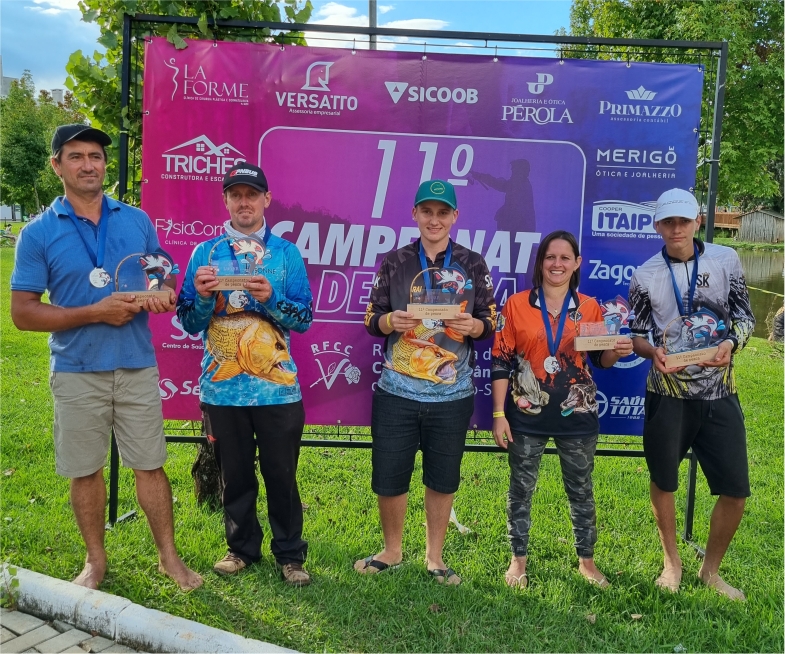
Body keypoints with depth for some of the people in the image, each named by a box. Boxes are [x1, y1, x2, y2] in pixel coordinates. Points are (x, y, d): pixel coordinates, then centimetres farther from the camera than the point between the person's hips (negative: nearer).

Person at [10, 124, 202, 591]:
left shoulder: (138, 221, 6)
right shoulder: (39, 234, -2)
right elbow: (22, 312, -5)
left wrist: (161, 295, -9)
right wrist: (96, 313, -16)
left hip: (137, 366, 1)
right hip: (77, 372, -1)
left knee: (150, 465, 7)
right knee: (86, 470, 11)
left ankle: (169, 556, 22)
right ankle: (96, 560, 30)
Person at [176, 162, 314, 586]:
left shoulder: (286, 253, 4)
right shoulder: (206, 252, 7)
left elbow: (304, 318, -1)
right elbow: (190, 324, 5)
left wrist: (270, 297, -18)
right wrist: (202, 295, -14)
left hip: (277, 387, -1)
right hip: (222, 387, 1)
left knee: (281, 474, 6)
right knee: (235, 475, 13)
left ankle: (290, 554, 23)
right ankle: (242, 547, 32)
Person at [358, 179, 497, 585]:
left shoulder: (473, 265, 5)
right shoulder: (394, 262, 5)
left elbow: (491, 322, 6)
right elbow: (371, 319, 5)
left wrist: (472, 325, -16)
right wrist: (390, 321, -17)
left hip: (452, 395, 0)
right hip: (396, 392, 0)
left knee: (442, 480, 10)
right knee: (388, 476, 7)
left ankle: (434, 557, 30)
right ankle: (391, 551, 32)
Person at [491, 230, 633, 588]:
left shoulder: (590, 308, 3)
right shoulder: (516, 305, -3)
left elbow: (600, 360, 9)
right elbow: (501, 362, -3)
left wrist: (618, 351, -15)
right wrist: (498, 415, -6)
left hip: (576, 415, 2)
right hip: (527, 415, -1)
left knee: (581, 490, 13)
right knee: (521, 489, 9)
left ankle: (586, 560, 31)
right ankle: (518, 559, 27)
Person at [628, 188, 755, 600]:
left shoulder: (726, 259, 0)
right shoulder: (645, 276, -1)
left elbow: (745, 317, 5)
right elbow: (637, 336, 4)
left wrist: (731, 343, -15)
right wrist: (654, 352, -17)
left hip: (720, 393, 1)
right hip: (667, 393, -1)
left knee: (736, 491, 2)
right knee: (663, 484, 10)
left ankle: (711, 570, 26)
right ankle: (672, 562, 33)